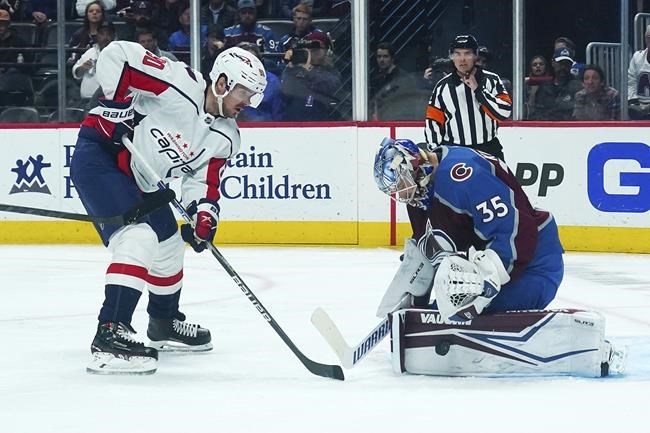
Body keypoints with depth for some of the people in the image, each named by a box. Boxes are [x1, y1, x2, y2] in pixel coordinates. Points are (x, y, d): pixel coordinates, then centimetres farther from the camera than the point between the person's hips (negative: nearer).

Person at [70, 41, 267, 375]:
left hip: (140, 181, 10)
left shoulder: (225, 138, -1)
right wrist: (118, 105, -24)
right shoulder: (179, 83, -24)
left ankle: (164, 323, 45)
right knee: (139, 238, -25)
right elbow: (115, 54, -24)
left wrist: (204, 213, -20)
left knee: (169, 246, 20)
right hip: (99, 155, -10)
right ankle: (109, 335, -32)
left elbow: (204, 180, 0)